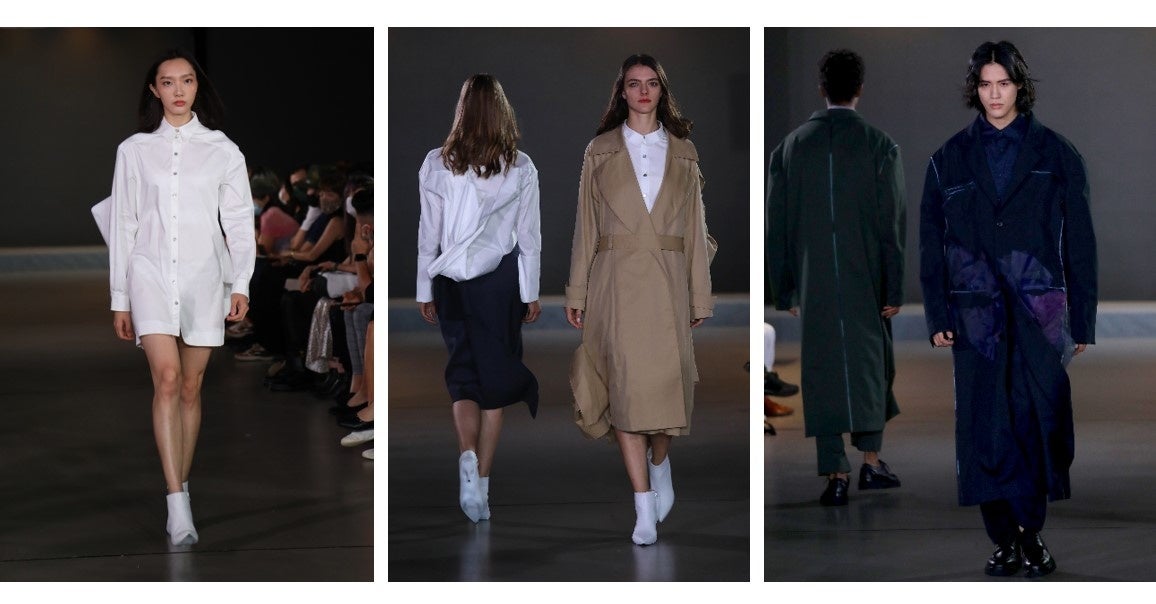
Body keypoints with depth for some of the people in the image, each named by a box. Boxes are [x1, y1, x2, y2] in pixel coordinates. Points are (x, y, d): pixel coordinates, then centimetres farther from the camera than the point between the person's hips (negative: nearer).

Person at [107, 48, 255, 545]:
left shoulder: (222, 150, 7)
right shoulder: (134, 150, 7)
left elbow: (239, 222, 7)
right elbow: (122, 225, 8)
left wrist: (240, 284, -4)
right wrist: (119, 299, 6)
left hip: (203, 276, 2)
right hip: (150, 275, -1)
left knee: (190, 387, 5)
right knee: (167, 378, -17)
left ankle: (180, 489, 17)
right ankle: (178, 505, -22)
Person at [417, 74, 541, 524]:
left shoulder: (437, 164, -4)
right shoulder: (520, 168, -4)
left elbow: (428, 233, 0)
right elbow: (529, 235, -1)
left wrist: (425, 291, 8)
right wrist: (531, 293, 8)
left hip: (452, 283, 1)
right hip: (502, 283, -1)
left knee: (463, 374, 10)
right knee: (497, 378, 7)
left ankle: (468, 457, -16)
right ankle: (482, 484, 7)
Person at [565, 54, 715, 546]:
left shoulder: (683, 153, 12)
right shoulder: (600, 152, 9)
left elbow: (695, 227, 11)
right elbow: (585, 225, 7)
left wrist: (700, 296, 7)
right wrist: (577, 291, 3)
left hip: (667, 280, 1)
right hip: (616, 279, -1)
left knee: (667, 380, -4)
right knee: (626, 384, -7)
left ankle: (659, 463, 28)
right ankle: (644, 508, -5)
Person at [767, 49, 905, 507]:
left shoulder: (791, 146, 1)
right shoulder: (879, 145, -6)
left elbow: (777, 224, 4)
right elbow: (892, 223, -8)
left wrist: (784, 291, 10)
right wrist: (894, 289, -3)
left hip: (812, 283, 1)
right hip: (865, 281, -1)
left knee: (822, 368, 4)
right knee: (869, 361, 15)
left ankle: (836, 475, 2)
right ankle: (870, 461, 17)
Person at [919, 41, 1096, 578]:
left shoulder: (1054, 155, 6)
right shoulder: (950, 160, 10)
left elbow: (1080, 242, 5)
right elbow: (931, 244, 9)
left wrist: (1082, 321, 0)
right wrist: (938, 317, 1)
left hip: (1040, 312, -1)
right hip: (976, 314, 1)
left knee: (1039, 423, -2)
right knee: (985, 429, -1)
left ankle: (1030, 533, 10)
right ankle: (1004, 539, 7)